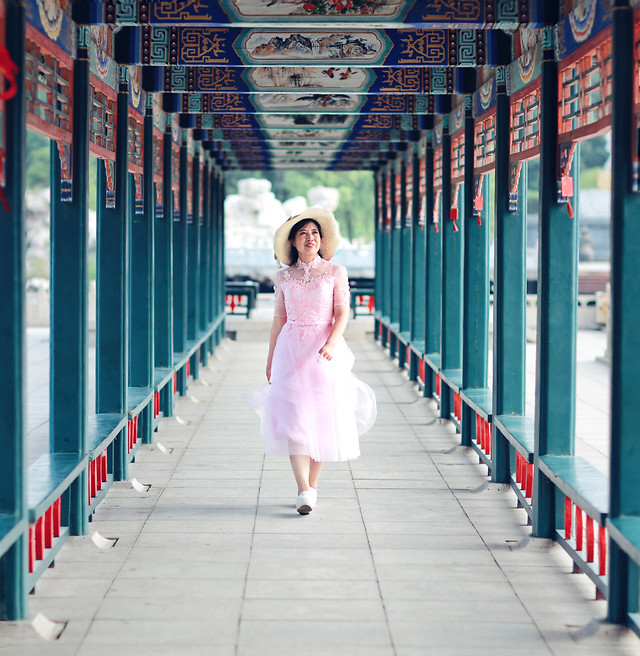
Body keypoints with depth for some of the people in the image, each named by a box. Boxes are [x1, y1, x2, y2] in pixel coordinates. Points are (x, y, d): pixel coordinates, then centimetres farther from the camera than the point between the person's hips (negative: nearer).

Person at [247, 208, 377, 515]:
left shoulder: (335, 272, 2)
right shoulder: (284, 277, 8)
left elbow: (342, 314, -5)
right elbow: (279, 319, 13)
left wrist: (331, 344, -20)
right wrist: (270, 357, 13)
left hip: (325, 351, -1)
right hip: (291, 350, 1)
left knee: (323, 418, 2)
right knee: (293, 420, -10)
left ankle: (312, 484, 18)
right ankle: (304, 492, -14)